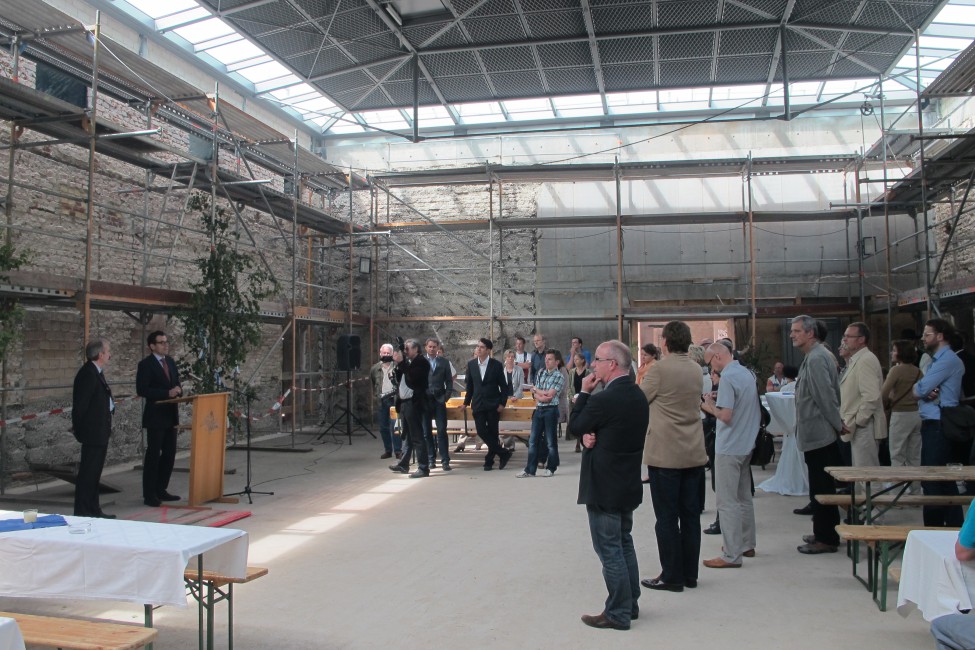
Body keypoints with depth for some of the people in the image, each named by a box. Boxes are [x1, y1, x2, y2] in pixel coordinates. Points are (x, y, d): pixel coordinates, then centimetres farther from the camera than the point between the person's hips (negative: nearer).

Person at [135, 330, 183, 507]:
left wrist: (178, 390, -4)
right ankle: (149, 495, 7)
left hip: (170, 415, 7)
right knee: (153, 455, -1)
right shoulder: (146, 364, -9)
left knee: (169, 454, 11)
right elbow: (142, 390, -17)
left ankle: (161, 490, 23)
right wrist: (167, 393, -22)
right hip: (155, 416, -7)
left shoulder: (170, 361, 12)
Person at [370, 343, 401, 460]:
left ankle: (398, 450, -1)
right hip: (381, 401, 4)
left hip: (394, 399, -4)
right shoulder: (375, 369, 10)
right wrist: (375, 394, 16)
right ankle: (388, 450, 18)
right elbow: (371, 383, 23)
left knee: (395, 426, -8)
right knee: (383, 427, 8)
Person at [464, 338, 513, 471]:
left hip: (493, 405, -2)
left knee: (492, 433, 1)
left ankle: (489, 460, 14)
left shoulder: (496, 365, -3)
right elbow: (469, 385, 12)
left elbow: (503, 386, 1)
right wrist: (467, 402, 11)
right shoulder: (471, 364, 5)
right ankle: (503, 453, 4)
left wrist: (502, 403, -6)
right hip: (478, 404, 2)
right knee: (481, 431, -8)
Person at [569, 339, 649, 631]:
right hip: (628, 484, 9)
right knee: (624, 544, 19)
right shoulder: (638, 396, 5)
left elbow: (575, 426, -9)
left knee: (609, 550, 2)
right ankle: (630, 604, 30)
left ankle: (618, 614, 11)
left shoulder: (603, 400, -24)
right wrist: (589, 436, -10)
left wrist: (584, 392, -4)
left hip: (604, 487, -9)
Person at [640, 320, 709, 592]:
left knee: (667, 518, 2)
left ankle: (672, 576, 8)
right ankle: (690, 574, 20)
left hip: (665, 454, -6)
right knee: (690, 516, 12)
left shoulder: (660, 369, -14)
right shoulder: (696, 369, 6)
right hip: (694, 453, 6)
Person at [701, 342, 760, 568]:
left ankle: (731, 555, 1)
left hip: (729, 447, -9)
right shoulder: (747, 373, 9)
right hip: (746, 445, 9)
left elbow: (726, 416, -23)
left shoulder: (727, 378, -19)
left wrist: (709, 407, -6)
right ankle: (746, 545, 29)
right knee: (744, 497, 18)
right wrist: (716, 403, 10)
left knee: (727, 502, -3)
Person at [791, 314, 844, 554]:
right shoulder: (815, 356, 14)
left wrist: (838, 425, -12)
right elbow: (831, 394, 19)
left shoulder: (816, 359, -19)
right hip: (818, 433, 11)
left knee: (821, 489, -3)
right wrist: (838, 424, 19)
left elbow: (826, 396, -20)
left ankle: (826, 539, 5)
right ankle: (824, 533, 27)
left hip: (818, 434, -11)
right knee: (822, 488, 17)